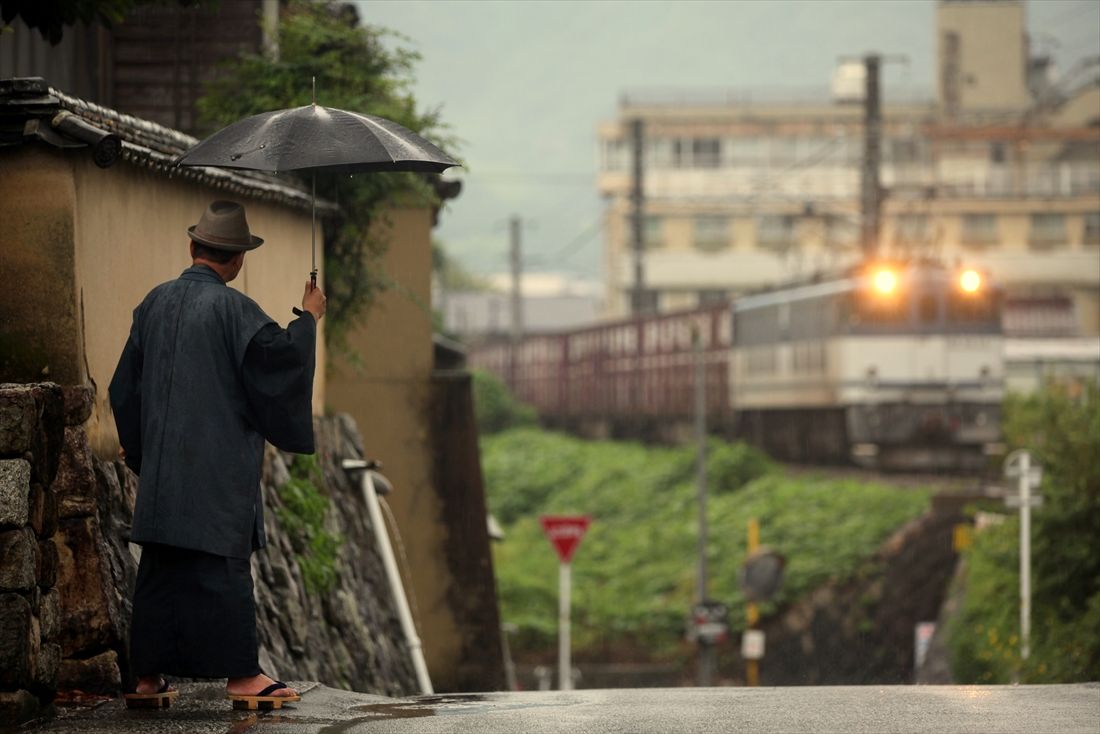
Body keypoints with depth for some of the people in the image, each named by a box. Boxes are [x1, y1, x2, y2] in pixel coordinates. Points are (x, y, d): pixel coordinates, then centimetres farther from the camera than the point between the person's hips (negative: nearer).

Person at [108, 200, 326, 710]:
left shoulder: (154, 303, 8)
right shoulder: (231, 307, -12)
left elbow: (125, 385, 15)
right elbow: (277, 353, -18)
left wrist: (136, 446, 25)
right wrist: (308, 318, 0)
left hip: (161, 467, 6)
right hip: (219, 468, -6)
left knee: (159, 571, 9)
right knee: (224, 567, -2)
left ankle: (148, 677, 11)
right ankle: (240, 675, 0)